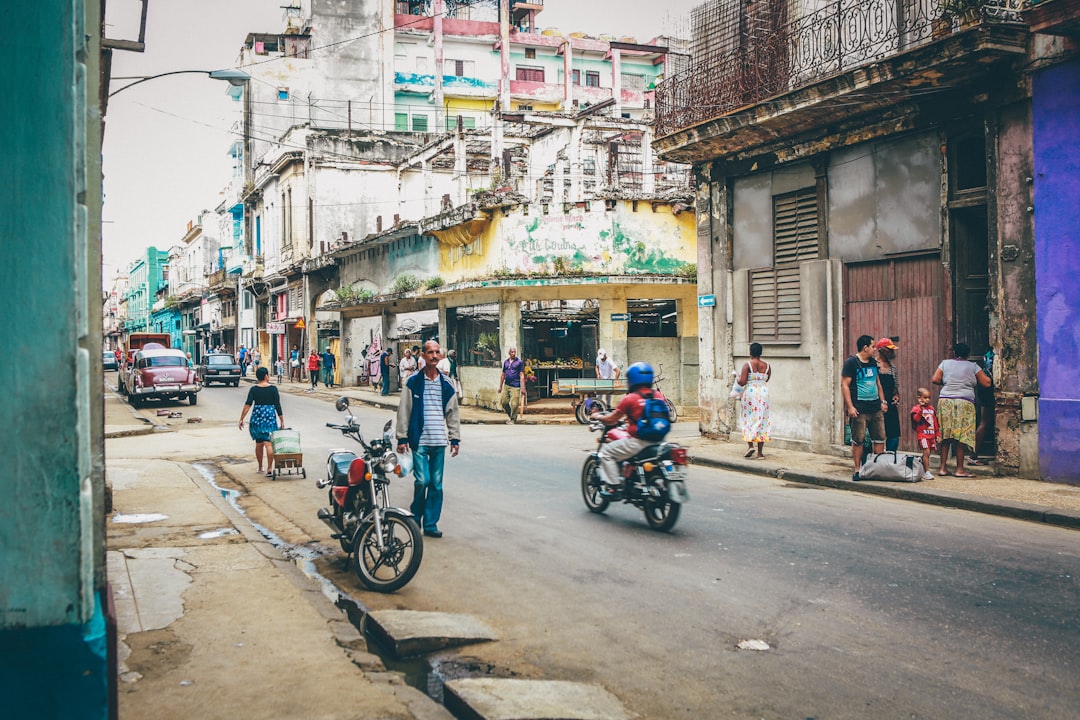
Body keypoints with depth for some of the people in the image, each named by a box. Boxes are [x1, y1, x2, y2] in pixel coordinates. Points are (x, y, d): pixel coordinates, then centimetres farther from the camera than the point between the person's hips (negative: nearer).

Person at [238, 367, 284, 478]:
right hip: (270, 417, -3)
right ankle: (269, 469, -14)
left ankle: (260, 468, 28)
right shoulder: (273, 389, -3)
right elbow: (278, 406, -3)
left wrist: (241, 419, -5)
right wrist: (282, 421, 2)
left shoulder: (253, 389, 2)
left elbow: (248, 404, -7)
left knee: (259, 444, 16)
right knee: (268, 443, -7)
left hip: (257, 417, 3)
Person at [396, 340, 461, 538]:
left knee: (436, 484, 5)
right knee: (422, 480, -11)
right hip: (419, 440, -3)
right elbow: (404, 411, -1)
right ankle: (415, 518, 13)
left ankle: (430, 524, 14)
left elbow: (452, 413, 13)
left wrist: (455, 439, 9)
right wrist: (402, 438, -4)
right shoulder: (413, 382, -1)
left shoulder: (446, 385, 8)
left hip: (439, 442, 3)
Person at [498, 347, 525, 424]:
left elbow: (521, 375, -5)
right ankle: (511, 416, 25)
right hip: (506, 385, 5)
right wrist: (500, 386, 15)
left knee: (514, 404, -6)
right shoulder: (505, 362, 12)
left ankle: (513, 420, 7)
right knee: (503, 402, 5)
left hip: (515, 386, -5)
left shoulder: (519, 362, -2)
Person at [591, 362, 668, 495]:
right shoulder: (659, 396, 5)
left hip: (638, 442, -6)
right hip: (657, 441, 6)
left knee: (606, 451, 9)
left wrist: (598, 416, 18)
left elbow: (611, 420, -3)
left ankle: (613, 487, 1)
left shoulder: (630, 399, -10)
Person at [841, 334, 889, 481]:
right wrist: (850, 407, -16)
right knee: (858, 441, -2)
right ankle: (857, 470, 6)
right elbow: (844, 385, -11)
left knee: (880, 439, 6)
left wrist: (883, 401, 16)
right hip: (859, 409, -7)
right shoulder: (851, 362, -7)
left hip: (876, 408, 7)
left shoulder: (873, 362, 16)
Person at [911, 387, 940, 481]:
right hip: (922, 434, -7)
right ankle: (927, 472, -14)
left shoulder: (931, 408, 15)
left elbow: (935, 422, 19)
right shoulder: (916, 408, -5)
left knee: (927, 453, 10)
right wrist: (920, 410, -31)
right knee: (926, 452, -15)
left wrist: (938, 434, 18)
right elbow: (916, 419, -22)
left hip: (931, 435, 7)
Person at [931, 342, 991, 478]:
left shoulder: (945, 363, 10)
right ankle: (959, 469, 0)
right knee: (961, 436, -1)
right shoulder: (972, 366, 6)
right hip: (964, 402, -2)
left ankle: (942, 468, 6)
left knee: (945, 435, 6)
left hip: (945, 401, 2)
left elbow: (935, 380, 3)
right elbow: (986, 383, 6)